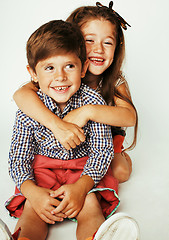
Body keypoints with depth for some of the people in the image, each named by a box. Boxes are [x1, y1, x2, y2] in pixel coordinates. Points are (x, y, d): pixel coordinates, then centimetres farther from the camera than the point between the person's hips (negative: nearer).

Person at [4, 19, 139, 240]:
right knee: (32, 208, -25)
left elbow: (102, 150, -14)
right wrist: (32, 192, -29)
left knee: (90, 204, -27)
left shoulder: (93, 102, -16)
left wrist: (81, 187, -30)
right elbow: (18, 157, -9)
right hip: (43, 167, 1)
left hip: (85, 167, -1)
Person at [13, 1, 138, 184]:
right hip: (68, 142, 1)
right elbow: (21, 94, -41)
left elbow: (130, 117, -38)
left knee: (120, 172, -21)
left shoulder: (116, 82, -20)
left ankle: (119, 155, 13)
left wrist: (87, 111, -51)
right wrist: (57, 125, -55)